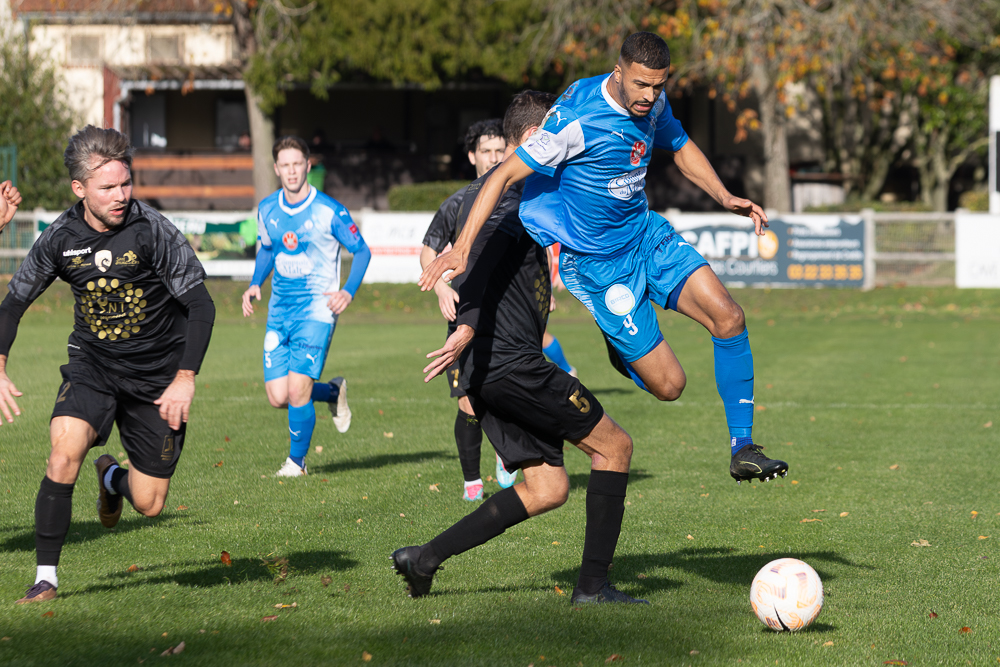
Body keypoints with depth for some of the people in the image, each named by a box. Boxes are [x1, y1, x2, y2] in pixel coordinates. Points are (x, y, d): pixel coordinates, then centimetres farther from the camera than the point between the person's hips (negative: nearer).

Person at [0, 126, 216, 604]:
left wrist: (185, 380, -19)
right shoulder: (59, 238, -10)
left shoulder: (154, 232, -19)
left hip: (156, 375, -1)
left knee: (149, 505, 2)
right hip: (91, 364, 1)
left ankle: (112, 477, 41)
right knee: (65, 451, -27)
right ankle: (46, 577, -15)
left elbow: (201, 306, -13)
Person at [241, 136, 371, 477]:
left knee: (297, 390, -14)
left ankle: (297, 460, 8)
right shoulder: (267, 210, 5)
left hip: (316, 310, -5)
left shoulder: (329, 211, -10)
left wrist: (348, 291, -15)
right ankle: (333, 392, 29)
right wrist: (255, 284, 8)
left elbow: (362, 251, -1)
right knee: (278, 396, -1)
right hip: (279, 310, 5)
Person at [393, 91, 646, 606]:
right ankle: (592, 584, 0)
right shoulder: (514, 193, -10)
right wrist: (468, 327, -39)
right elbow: (487, 248, -27)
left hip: (484, 370, 10)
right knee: (614, 446, 0)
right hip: (513, 364, -10)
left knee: (547, 489, 9)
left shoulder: (486, 189, 22)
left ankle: (425, 558, 4)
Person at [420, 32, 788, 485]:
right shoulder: (577, 119, -26)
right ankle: (621, 345, 29)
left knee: (728, 317, -12)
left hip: (646, 232, 7)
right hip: (599, 263, -7)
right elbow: (506, 175, -23)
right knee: (668, 385, -8)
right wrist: (461, 248, -29)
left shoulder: (651, 103, -3)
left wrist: (725, 198, 6)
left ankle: (742, 449, 0)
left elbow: (679, 146, 19)